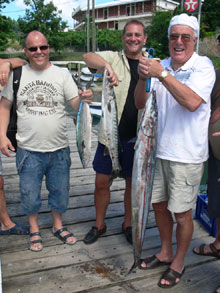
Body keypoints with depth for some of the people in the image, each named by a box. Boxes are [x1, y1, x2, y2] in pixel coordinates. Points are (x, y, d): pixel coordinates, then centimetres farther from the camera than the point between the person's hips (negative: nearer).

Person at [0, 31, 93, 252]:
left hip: (59, 149, 1)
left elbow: (75, 105, -4)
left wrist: (84, 99, -27)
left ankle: (58, 225, 38)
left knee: (60, 191, 15)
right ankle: (34, 231, 33)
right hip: (29, 150, -1)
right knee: (29, 194, 11)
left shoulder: (62, 74, 1)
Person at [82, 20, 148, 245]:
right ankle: (99, 225, 30)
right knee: (102, 183, 8)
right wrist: (107, 66, -40)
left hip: (137, 136, 2)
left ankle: (128, 224, 35)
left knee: (132, 183, 14)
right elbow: (88, 57, -20)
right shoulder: (114, 58, 0)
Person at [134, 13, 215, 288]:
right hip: (159, 150, 6)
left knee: (181, 214, 6)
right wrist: (143, 79, -16)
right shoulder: (161, 66, 5)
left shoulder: (202, 66, -10)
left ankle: (178, 263, 29)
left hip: (186, 155, -6)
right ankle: (165, 253, 40)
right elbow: (140, 103, 2)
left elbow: (192, 102, -28)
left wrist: (162, 74, -28)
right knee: (158, 204, 18)